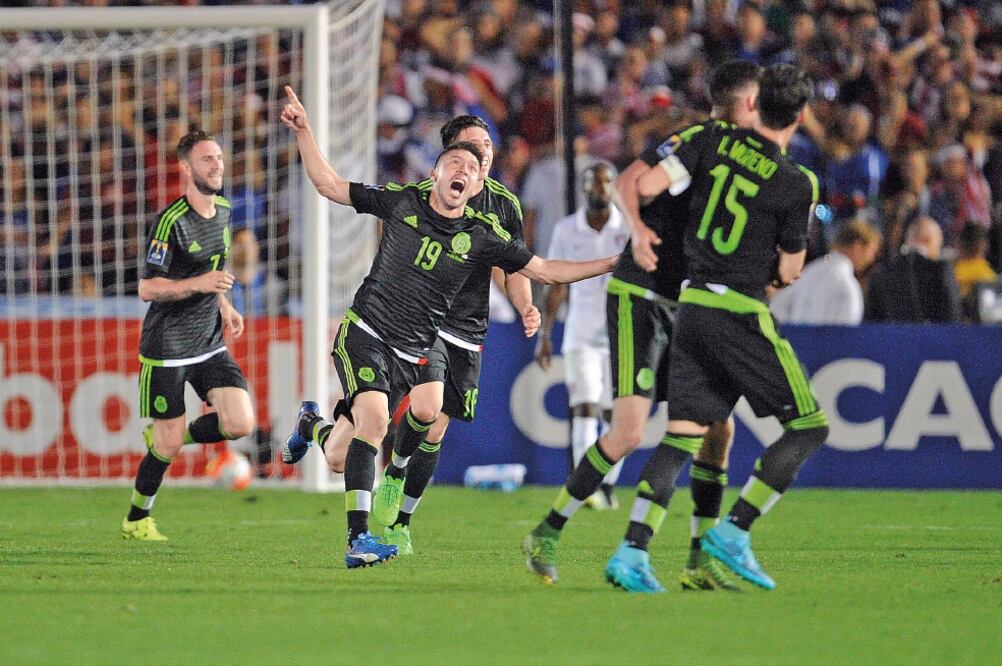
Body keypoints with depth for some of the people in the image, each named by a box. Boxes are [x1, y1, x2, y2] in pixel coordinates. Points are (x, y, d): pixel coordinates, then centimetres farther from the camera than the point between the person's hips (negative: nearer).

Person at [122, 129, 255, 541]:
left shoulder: (222, 210, 6)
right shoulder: (171, 222, -18)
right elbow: (147, 289, -18)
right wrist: (198, 283, -29)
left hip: (210, 345, 7)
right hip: (167, 348, -7)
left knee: (241, 424, -9)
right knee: (169, 446, -2)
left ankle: (165, 437, 16)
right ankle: (136, 521, 20)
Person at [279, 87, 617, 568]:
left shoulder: (482, 236, 1)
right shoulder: (400, 202, 0)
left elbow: (545, 271, 6)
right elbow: (329, 186, 9)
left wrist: (614, 264, -1)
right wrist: (303, 132, 0)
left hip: (414, 354, 3)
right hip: (365, 334, -3)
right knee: (374, 421, -23)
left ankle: (314, 427, 32)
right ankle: (359, 539, -25)